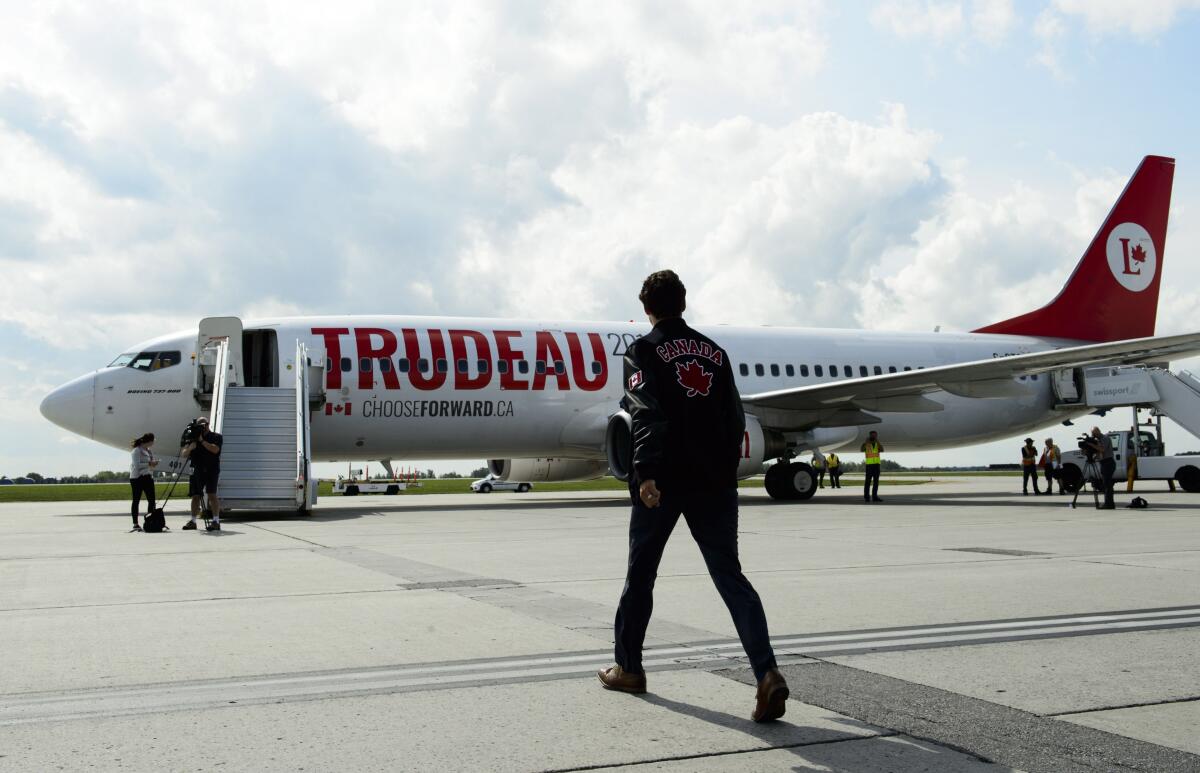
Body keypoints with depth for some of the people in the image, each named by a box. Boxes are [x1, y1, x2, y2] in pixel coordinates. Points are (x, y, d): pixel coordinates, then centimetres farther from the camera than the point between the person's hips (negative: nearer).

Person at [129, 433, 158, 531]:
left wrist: (154, 464, 1)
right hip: (137, 478, -7)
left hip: (148, 477, 7)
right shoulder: (137, 451, -9)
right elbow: (136, 465, -20)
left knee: (151, 500, 1)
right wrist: (149, 464, -21)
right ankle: (135, 524, 2)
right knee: (136, 500, -1)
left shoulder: (149, 450, 14)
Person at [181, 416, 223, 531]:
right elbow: (183, 455, 9)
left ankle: (216, 521, -17)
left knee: (212, 494, -14)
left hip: (211, 470, -5)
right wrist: (189, 447, -12)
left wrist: (202, 441, -16)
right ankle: (193, 521, 15)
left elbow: (215, 449, -15)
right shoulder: (193, 438, 15)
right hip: (196, 470, 5)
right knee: (195, 496, 6)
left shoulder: (216, 437, 4)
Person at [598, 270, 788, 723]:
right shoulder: (714, 352, 14)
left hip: (662, 480, -3)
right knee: (730, 575, 0)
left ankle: (628, 668, 24)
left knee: (640, 574, 12)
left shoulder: (643, 351, 0)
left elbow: (647, 414, -15)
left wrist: (646, 472, -23)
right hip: (714, 481, 4)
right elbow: (735, 418, 14)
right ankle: (767, 673, -16)